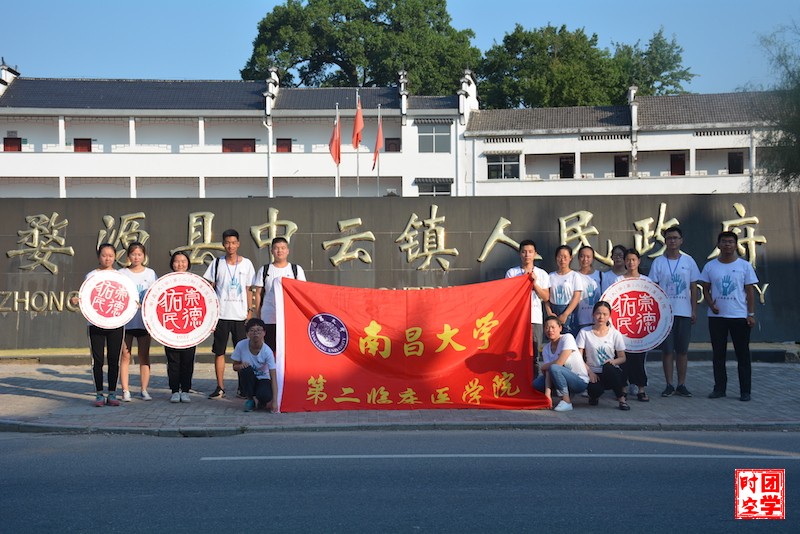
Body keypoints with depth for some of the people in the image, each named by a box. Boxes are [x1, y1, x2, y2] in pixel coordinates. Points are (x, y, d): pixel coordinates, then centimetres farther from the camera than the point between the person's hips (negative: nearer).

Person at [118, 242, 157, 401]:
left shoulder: (150, 273, 8)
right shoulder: (121, 273, 4)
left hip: (144, 320, 1)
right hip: (125, 320, -1)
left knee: (144, 356, 4)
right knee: (125, 355, 0)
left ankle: (144, 390, 10)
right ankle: (125, 391, 4)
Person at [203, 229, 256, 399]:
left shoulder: (246, 264, 5)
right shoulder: (216, 263, 4)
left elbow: (249, 289, 9)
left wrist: (250, 310, 2)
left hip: (241, 315, 0)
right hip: (221, 314, 0)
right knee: (219, 352, 3)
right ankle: (220, 388, 10)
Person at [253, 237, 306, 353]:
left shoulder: (297, 269, 7)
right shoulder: (264, 270, 8)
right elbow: (258, 294, 9)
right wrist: (258, 316, 5)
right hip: (269, 318, 0)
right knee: (270, 350, 2)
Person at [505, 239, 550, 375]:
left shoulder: (542, 274, 10)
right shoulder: (511, 272, 6)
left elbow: (546, 298, 5)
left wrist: (534, 283, -7)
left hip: (535, 319, 1)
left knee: (533, 354, 3)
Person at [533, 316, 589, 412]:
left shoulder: (567, 338, -15)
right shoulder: (546, 348, 2)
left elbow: (559, 362, -24)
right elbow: (548, 372, -9)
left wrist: (544, 367, -5)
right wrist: (547, 394, -22)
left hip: (580, 381, -7)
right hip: (565, 377, 7)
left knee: (554, 368, -30)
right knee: (536, 384, -6)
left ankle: (566, 401, -19)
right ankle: (567, 395, 9)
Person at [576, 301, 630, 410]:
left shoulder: (615, 334, 3)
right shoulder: (584, 332, 1)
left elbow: (622, 358, 5)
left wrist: (612, 361, -17)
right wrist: (590, 372, -13)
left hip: (611, 373, 1)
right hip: (593, 373, -1)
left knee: (608, 367, -37)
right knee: (595, 389, -34)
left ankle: (622, 399, -18)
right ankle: (594, 396, 7)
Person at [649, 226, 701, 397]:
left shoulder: (688, 261, 6)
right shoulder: (658, 262, 3)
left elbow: (693, 287, 8)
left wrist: (694, 310, 2)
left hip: (684, 312, 1)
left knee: (682, 350, 5)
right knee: (667, 350, 1)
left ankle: (681, 385, 13)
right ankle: (669, 385, 8)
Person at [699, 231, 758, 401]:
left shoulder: (744, 266, 1)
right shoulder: (710, 266, 5)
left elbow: (750, 291, 1)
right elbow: (705, 288, 8)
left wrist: (751, 314, -5)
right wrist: (711, 303, -10)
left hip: (739, 316, -2)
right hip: (716, 316, 2)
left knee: (743, 355, 1)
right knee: (718, 355, 7)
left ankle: (745, 391, 7)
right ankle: (719, 388, 16)